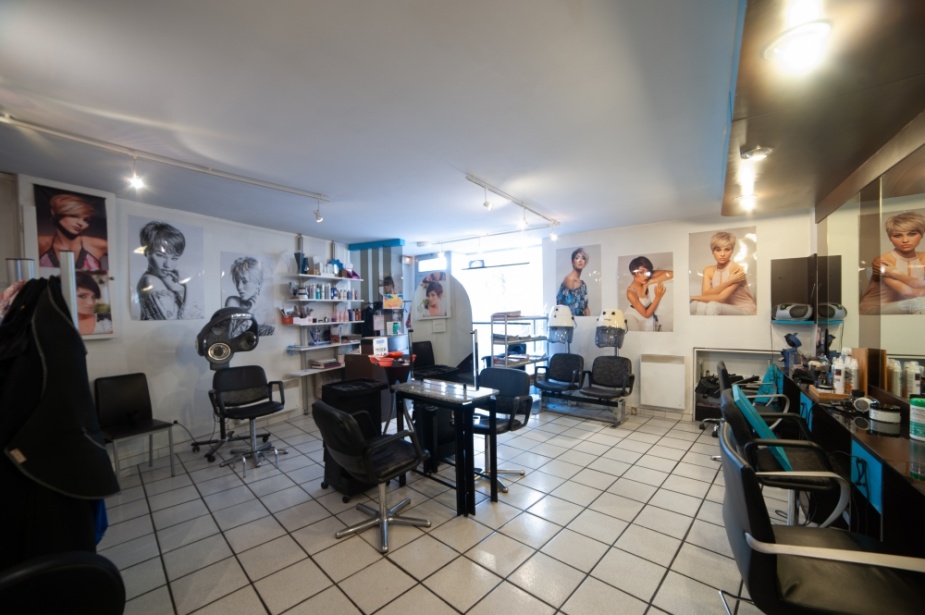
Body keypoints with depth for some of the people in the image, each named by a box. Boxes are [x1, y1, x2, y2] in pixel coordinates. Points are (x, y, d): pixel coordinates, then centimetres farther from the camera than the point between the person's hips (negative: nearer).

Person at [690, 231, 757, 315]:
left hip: (745, 311, -4)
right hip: (724, 310, 4)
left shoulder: (737, 269, -15)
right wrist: (729, 282, -23)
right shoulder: (708, 270, 1)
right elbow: (705, 295, -15)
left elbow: (721, 298, -23)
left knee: (712, 306, -32)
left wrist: (693, 297, -14)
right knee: (701, 306, -26)